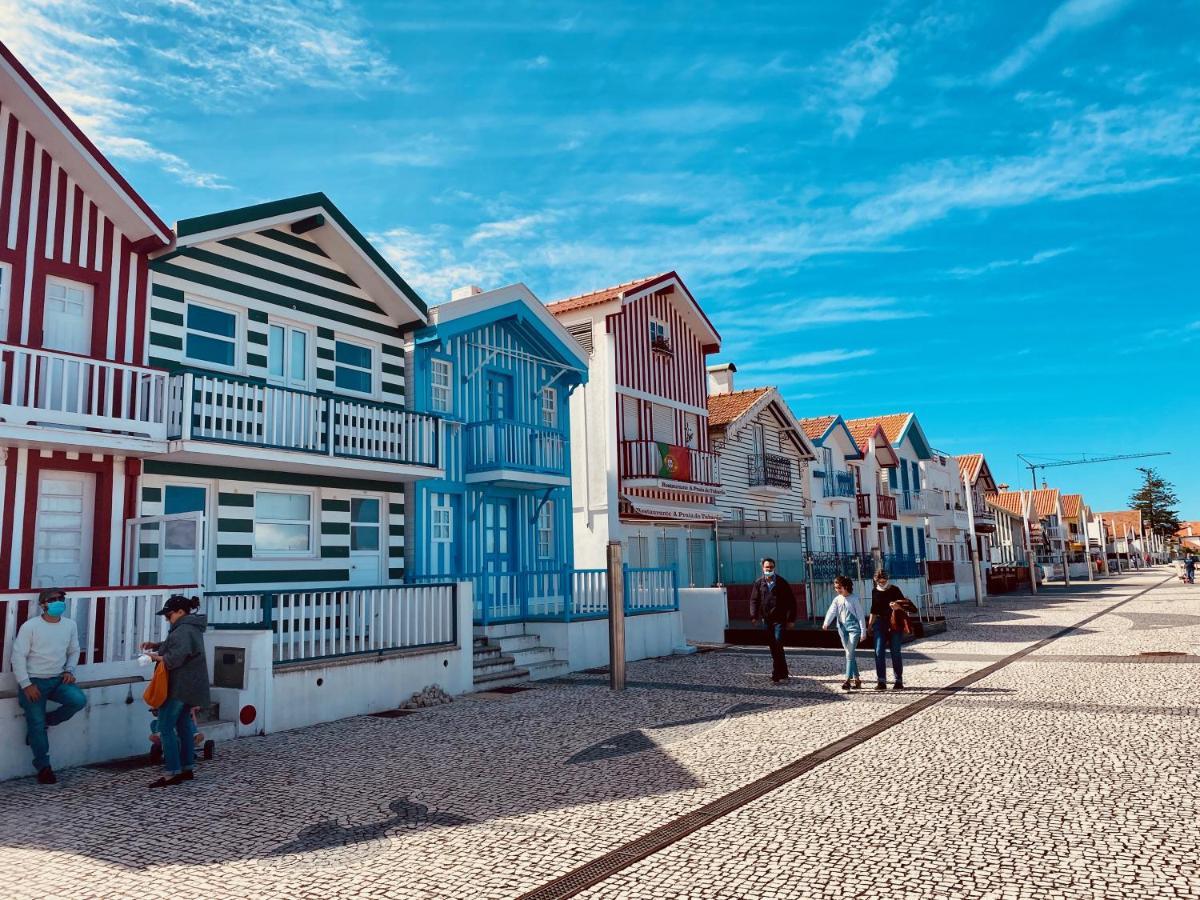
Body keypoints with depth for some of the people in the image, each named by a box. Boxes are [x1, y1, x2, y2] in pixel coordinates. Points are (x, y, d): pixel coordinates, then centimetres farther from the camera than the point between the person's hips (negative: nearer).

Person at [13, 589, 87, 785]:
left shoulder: (70, 625, 2)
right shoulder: (30, 626, -11)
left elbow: (74, 651, 14)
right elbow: (18, 656, -10)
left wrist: (69, 671, -2)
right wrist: (26, 685, -13)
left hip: (58, 680, 3)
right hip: (34, 681, -3)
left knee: (79, 700, -21)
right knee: (36, 725, -4)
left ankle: (46, 721, 8)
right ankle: (43, 767, 12)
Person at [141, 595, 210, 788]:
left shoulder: (184, 630, -19)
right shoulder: (191, 627, 14)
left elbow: (176, 656, -27)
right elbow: (174, 645, 26)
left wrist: (157, 657, -12)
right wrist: (156, 645, 11)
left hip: (179, 687, -10)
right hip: (189, 687, 10)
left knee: (166, 727, -6)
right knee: (184, 726, 14)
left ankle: (173, 773, -6)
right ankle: (187, 769, 20)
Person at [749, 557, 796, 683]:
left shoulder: (781, 582, -2)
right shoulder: (759, 583, 6)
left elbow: (791, 600, -1)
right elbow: (754, 600, 6)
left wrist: (791, 618, -7)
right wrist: (754, 616, -8)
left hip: (779, 620, -4)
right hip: (766, 620, 4)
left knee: (778, 647, -10)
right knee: (773, 647, 10)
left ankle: (776, 676, -6)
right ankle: (783, 674, 22)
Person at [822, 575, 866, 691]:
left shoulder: (854, 598, -5)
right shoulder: (837, 599, 7)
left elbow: (860, 615, -4)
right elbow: (831, 611, -8)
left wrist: (863, 631, -6)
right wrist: (826, 623, -25)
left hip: (854, 628, -5)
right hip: (842, 629, 5)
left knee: (849, 653, -13)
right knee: (850, 654, 10)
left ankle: (847, 680, -15)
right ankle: (856, 679, 18)